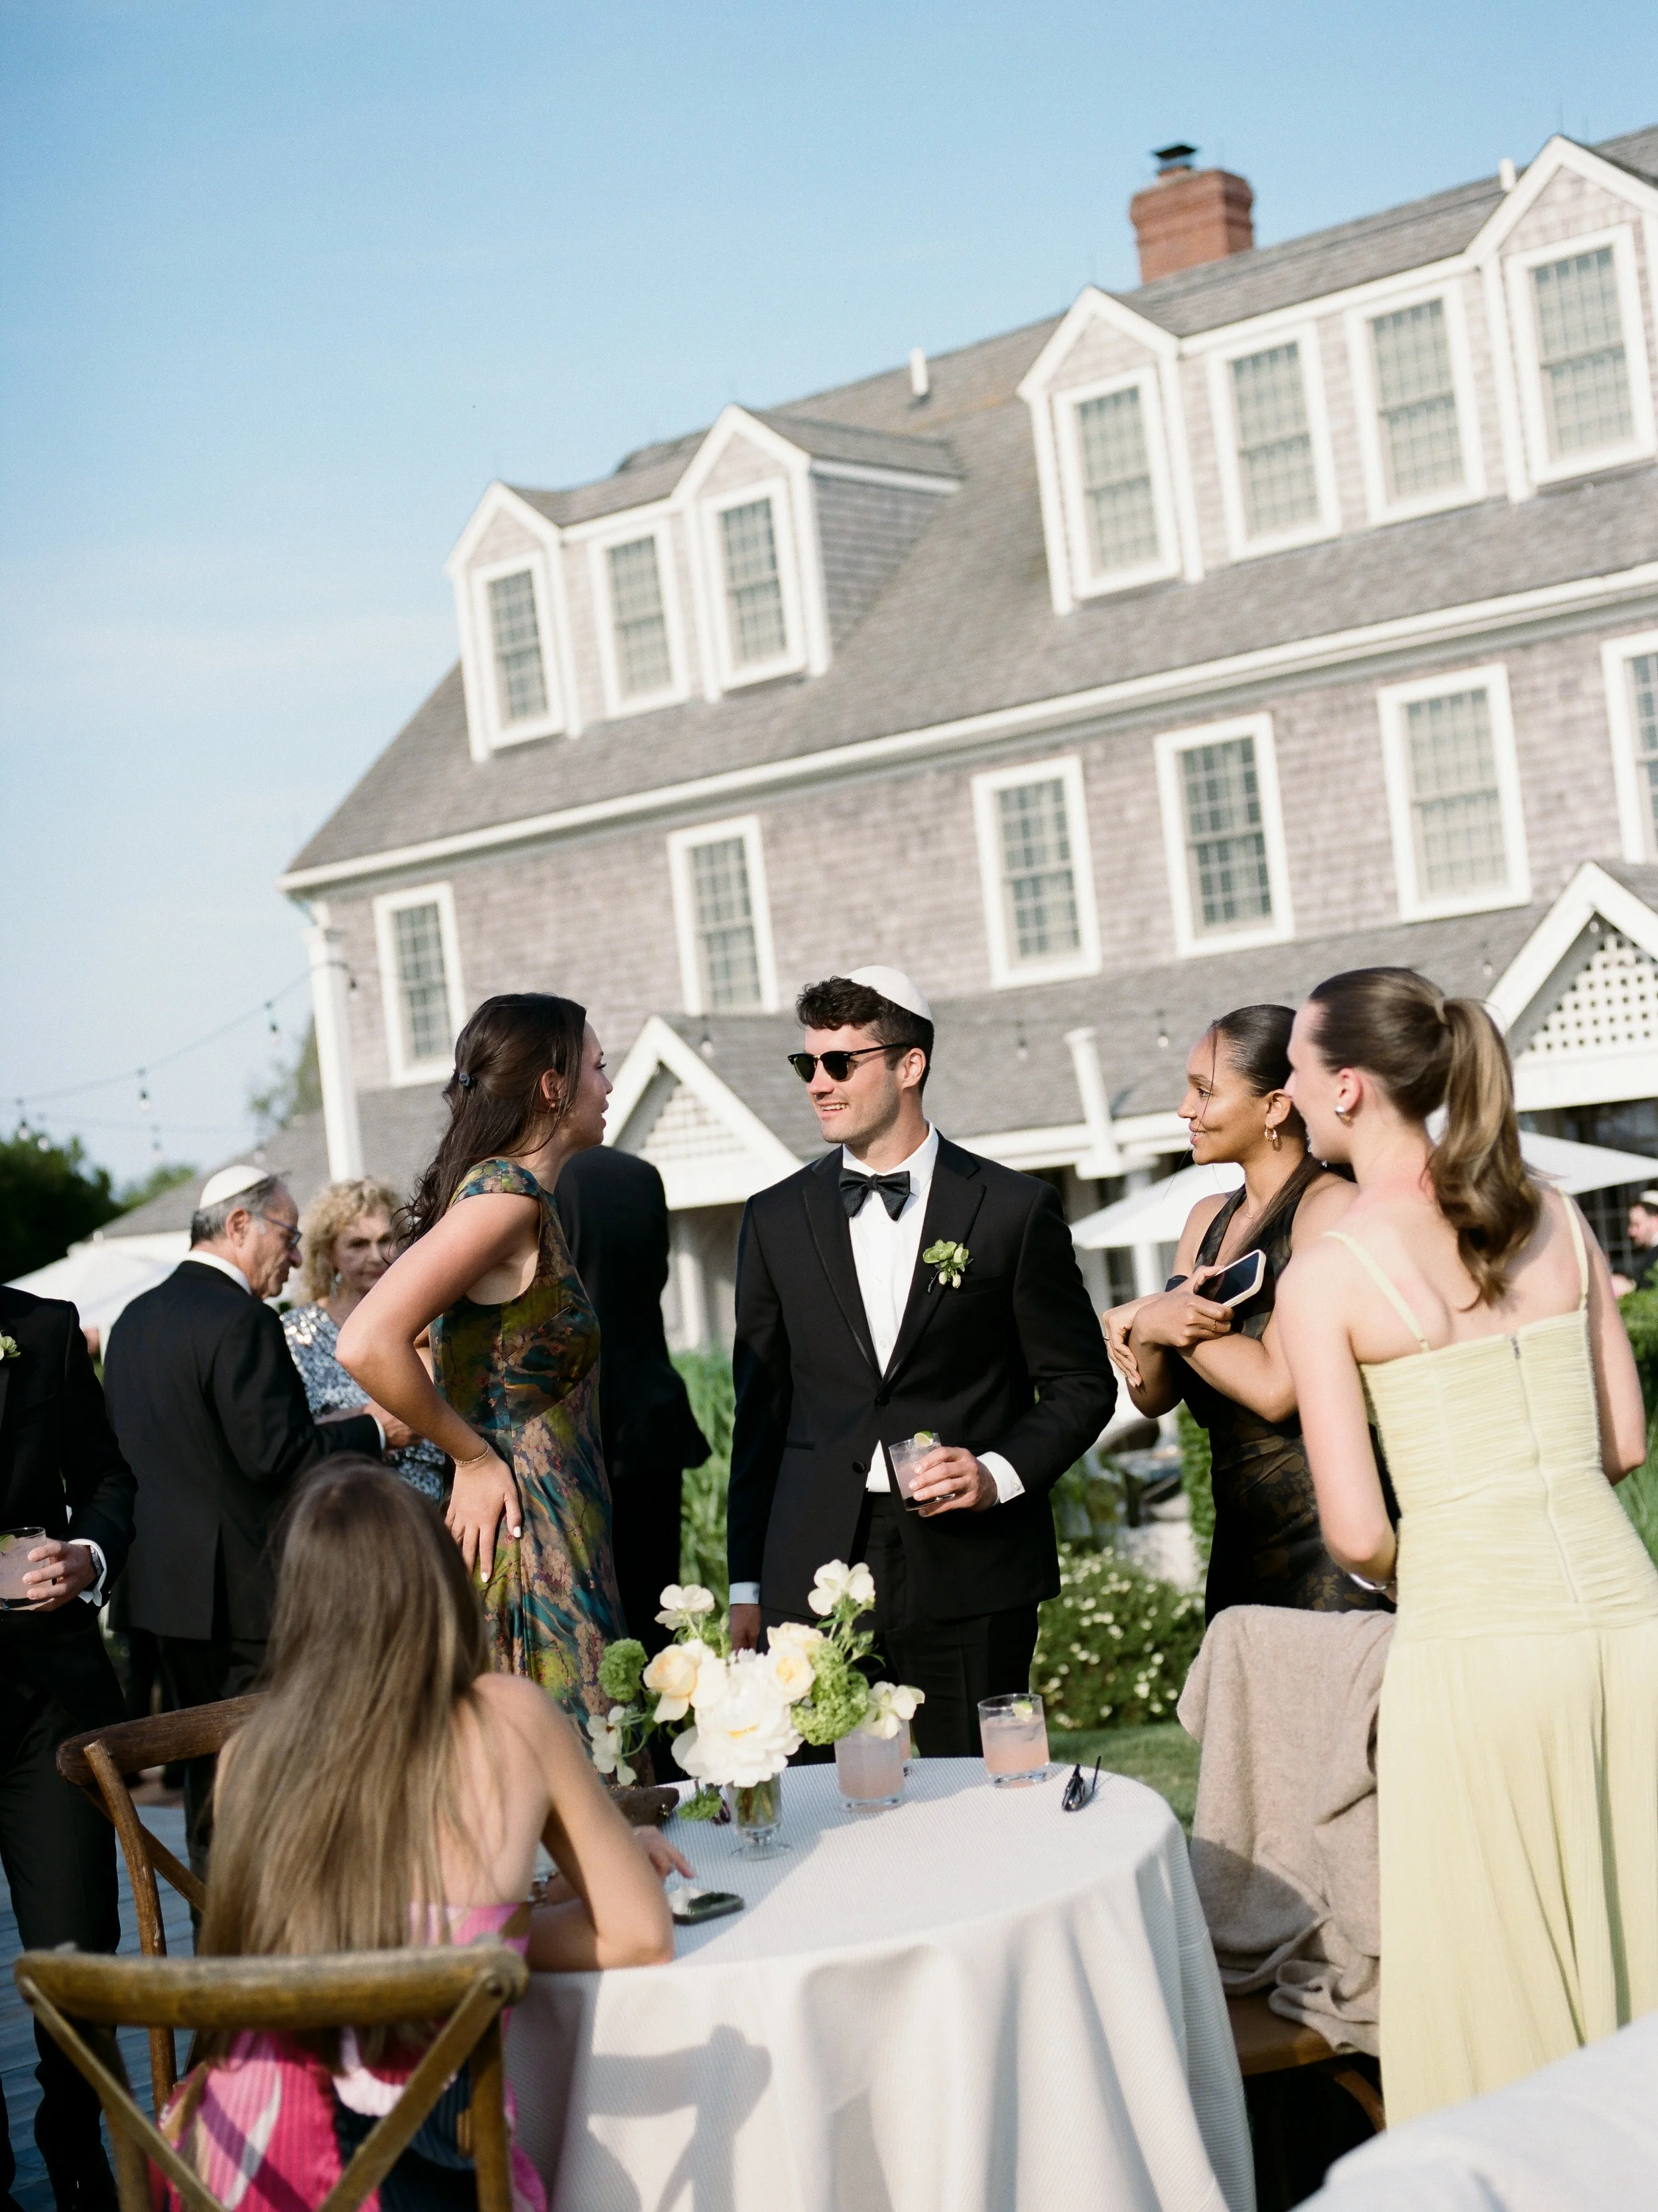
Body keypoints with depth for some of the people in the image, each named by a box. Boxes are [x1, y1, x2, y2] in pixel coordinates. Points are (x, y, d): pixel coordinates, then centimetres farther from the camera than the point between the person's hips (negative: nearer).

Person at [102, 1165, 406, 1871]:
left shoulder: (135, 1319, 12)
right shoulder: (240, 1320, -17)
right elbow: (277, 1455, -21)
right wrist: (373, 1429, -8)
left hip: (163, 1579, 9)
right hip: (241, 1591, -9)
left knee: (209, 1769, 15)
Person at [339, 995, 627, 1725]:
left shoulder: (528, 1198, 14)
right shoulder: (506, 1193, -15)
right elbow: (368, 1345, -26)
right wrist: (473, 1458, -14)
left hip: (564, 1547, 9)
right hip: (528, 1547, -9)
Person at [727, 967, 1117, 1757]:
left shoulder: (1014, 1209, 3)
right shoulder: (776, 1219, 11)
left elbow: (1081, 1382, 7)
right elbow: (760, 1409, 13)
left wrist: (1001, 1471, -10)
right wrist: (747, 1584, 10)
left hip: (971, 1576, -2)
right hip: (814, 1575, 2)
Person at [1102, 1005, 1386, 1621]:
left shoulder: (1330, 1207, -11)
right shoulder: (1209, 1219, 13)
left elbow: (1277, 1387, -20)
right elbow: (1154, 1398, 11)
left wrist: (1148, 1320, -8)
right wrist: (1145, 1334, -11)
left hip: (1324, 1542, -7)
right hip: (1240, 1543, 8)